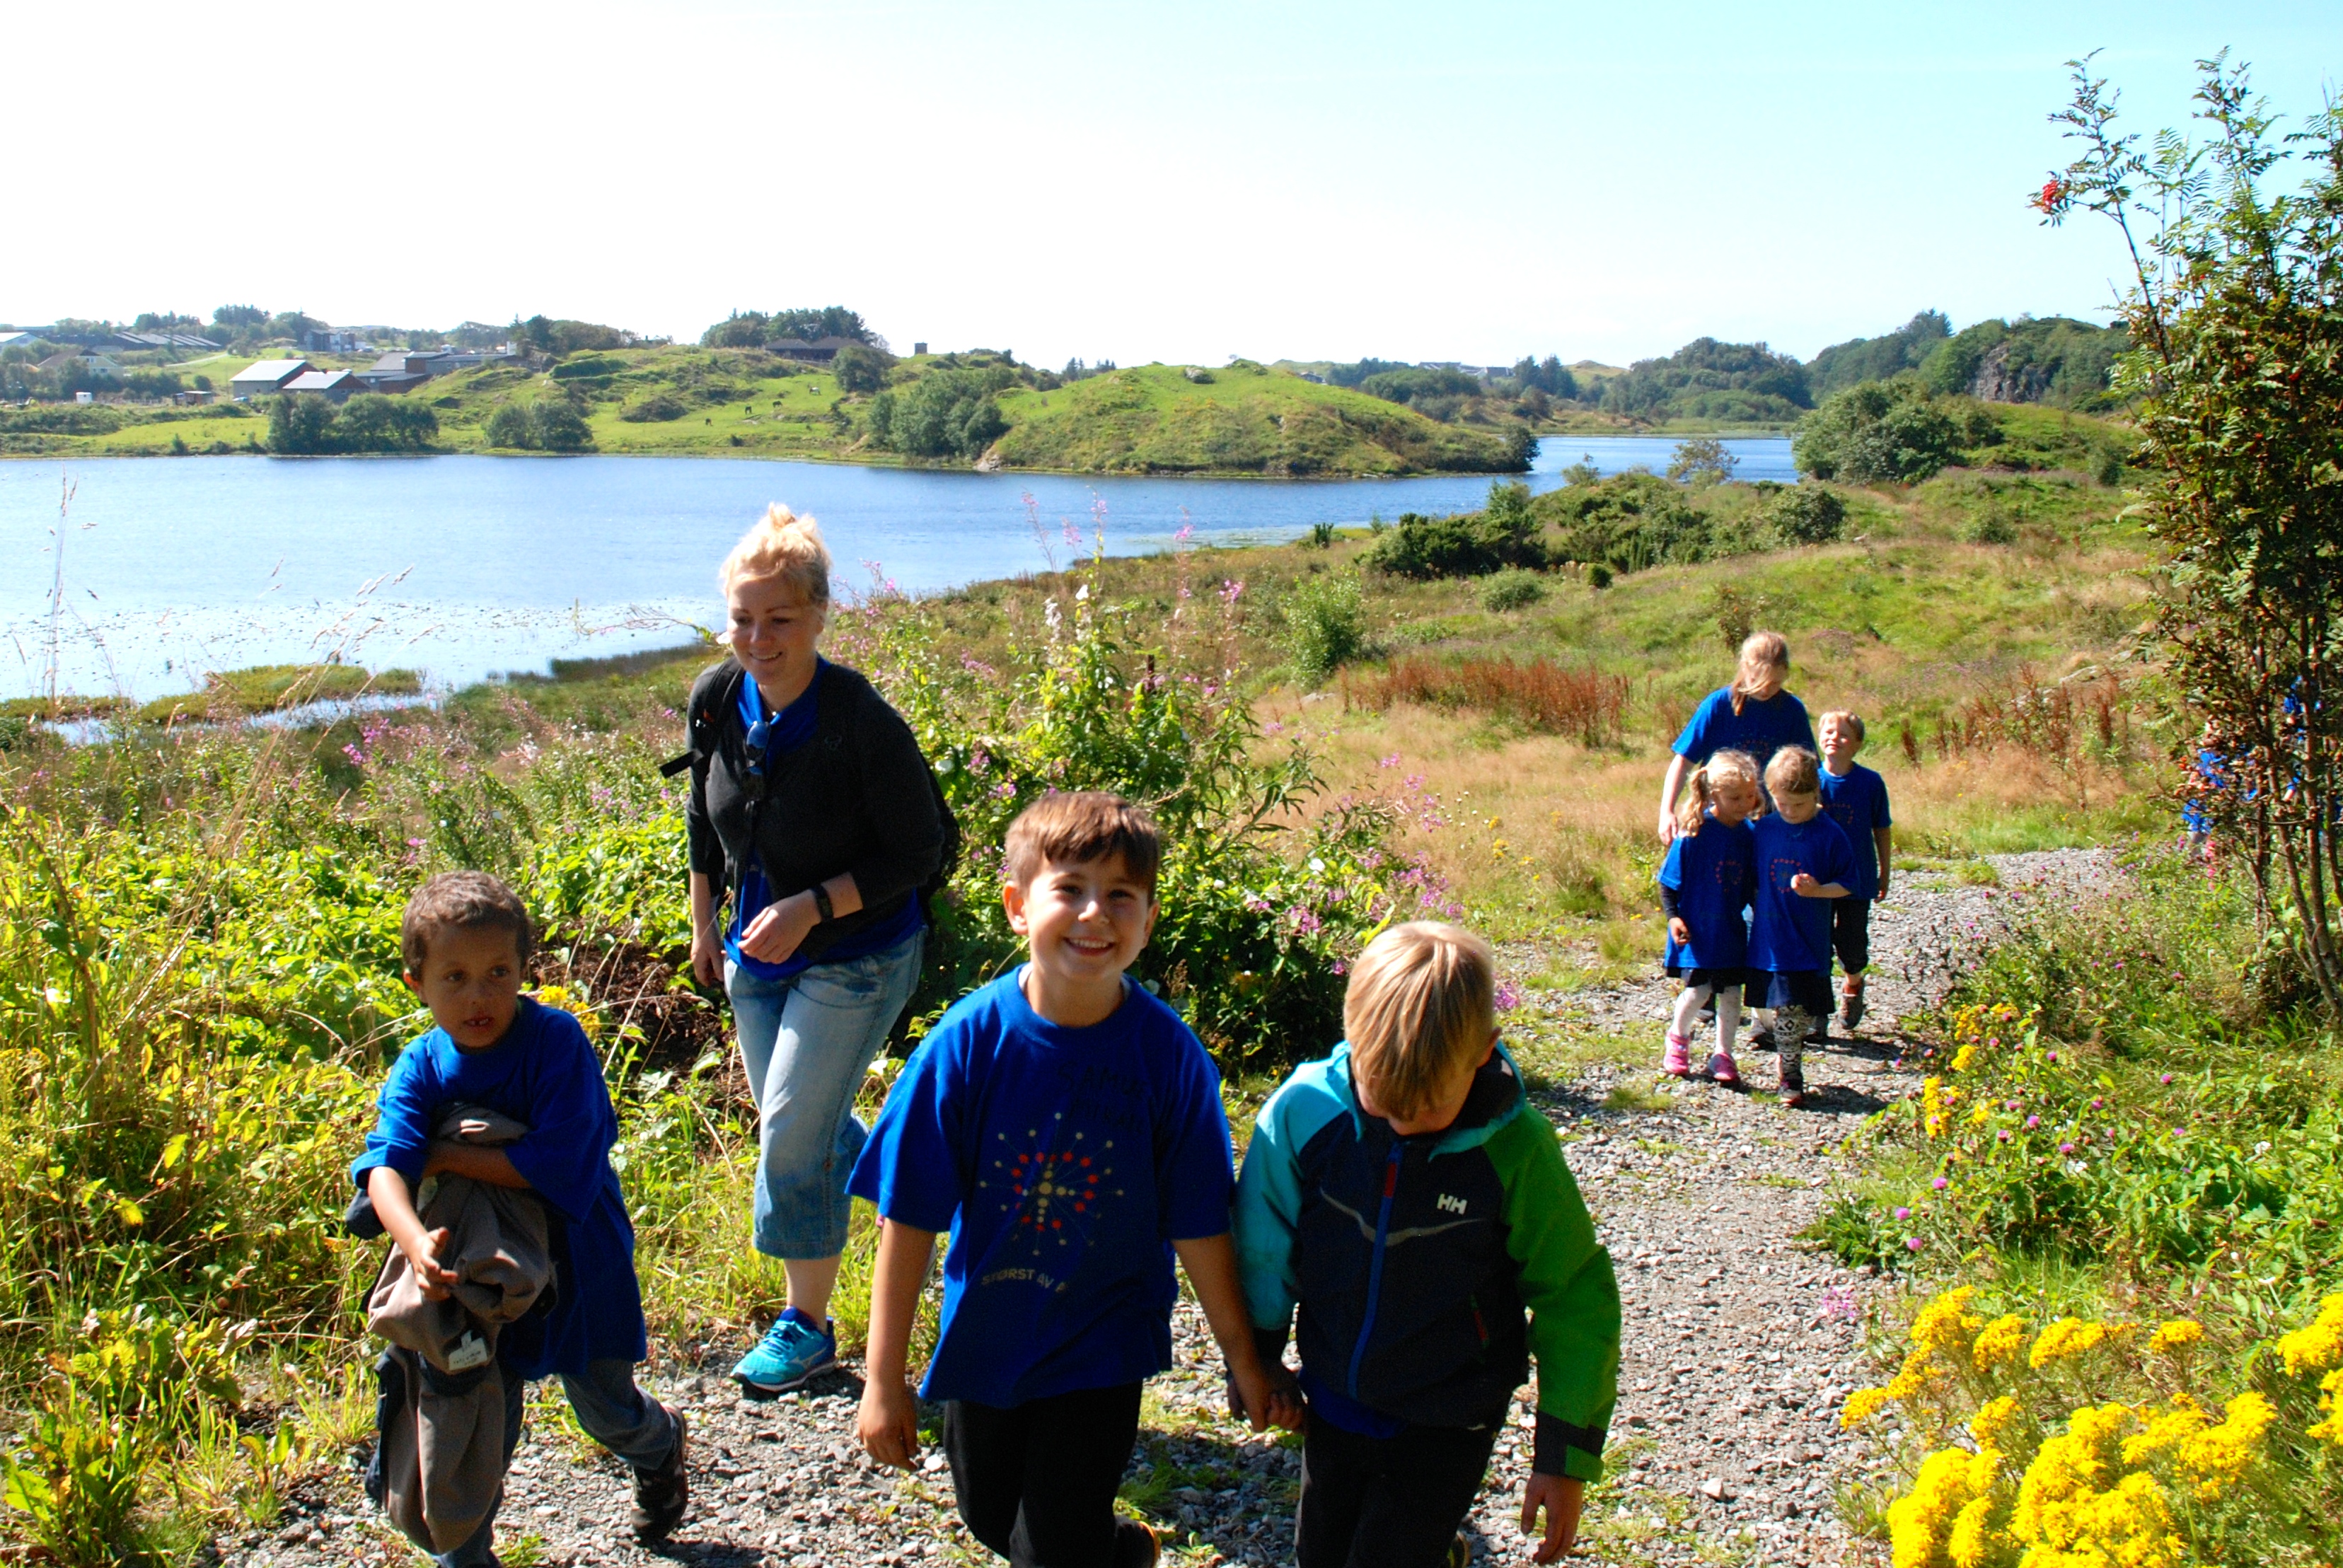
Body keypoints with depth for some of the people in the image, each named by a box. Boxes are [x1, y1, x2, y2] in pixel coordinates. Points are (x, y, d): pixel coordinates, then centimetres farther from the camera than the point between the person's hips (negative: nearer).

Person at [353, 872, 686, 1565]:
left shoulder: (555, 1039, -24)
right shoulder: (422, 1067, -12)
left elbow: (556, 1163, -32)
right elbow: (385, 1164, -27)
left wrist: (449, 1155, -25)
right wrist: (414, 1239, -46)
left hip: (576, 1259, -2)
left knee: (606, 1409, 16)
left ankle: (659, 1442, 51)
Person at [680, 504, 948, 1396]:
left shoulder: (863, 723, -25)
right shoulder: (717, 701, -8)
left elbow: (917, 852, -18)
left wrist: (812, 907, -25)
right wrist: (704, 923, 14)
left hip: (855, 961, -6)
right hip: (758, 954, 7)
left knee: (794, 1131, -7)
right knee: (801, 1125, 19)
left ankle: (807, 1327, 11)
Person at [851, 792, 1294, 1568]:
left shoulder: (1169, 1054, -18)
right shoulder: (968, 1042, -19)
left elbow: (1198, 1225, -8)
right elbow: (909, 1217, -13)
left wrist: (1247, 1364, 0)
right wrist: (884, 1380, -9)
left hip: (1101, 1347, -2)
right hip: (984, 1336, 2)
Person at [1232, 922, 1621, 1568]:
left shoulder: (1516, 1148, -21)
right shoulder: (1304, 1110, -18)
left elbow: (1575, 1298, -9)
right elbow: (1262, 1249, -2)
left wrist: (1564, 1455, -6)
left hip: (1447, 1426, -3)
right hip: (1333, 1404, 3)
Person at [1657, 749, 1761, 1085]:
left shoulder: (1748, 834, -1)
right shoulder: (1694, 831, -14)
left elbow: (1753, 884, 11)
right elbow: (1668, 881, -7)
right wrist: (1673, 917, -14)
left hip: (1732, 931, 4)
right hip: (1697, 930, -4)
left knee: (1731, 993, 6)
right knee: (1697, 991, -6)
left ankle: (1723, 1055, 21)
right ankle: (1678, 1037, 24)